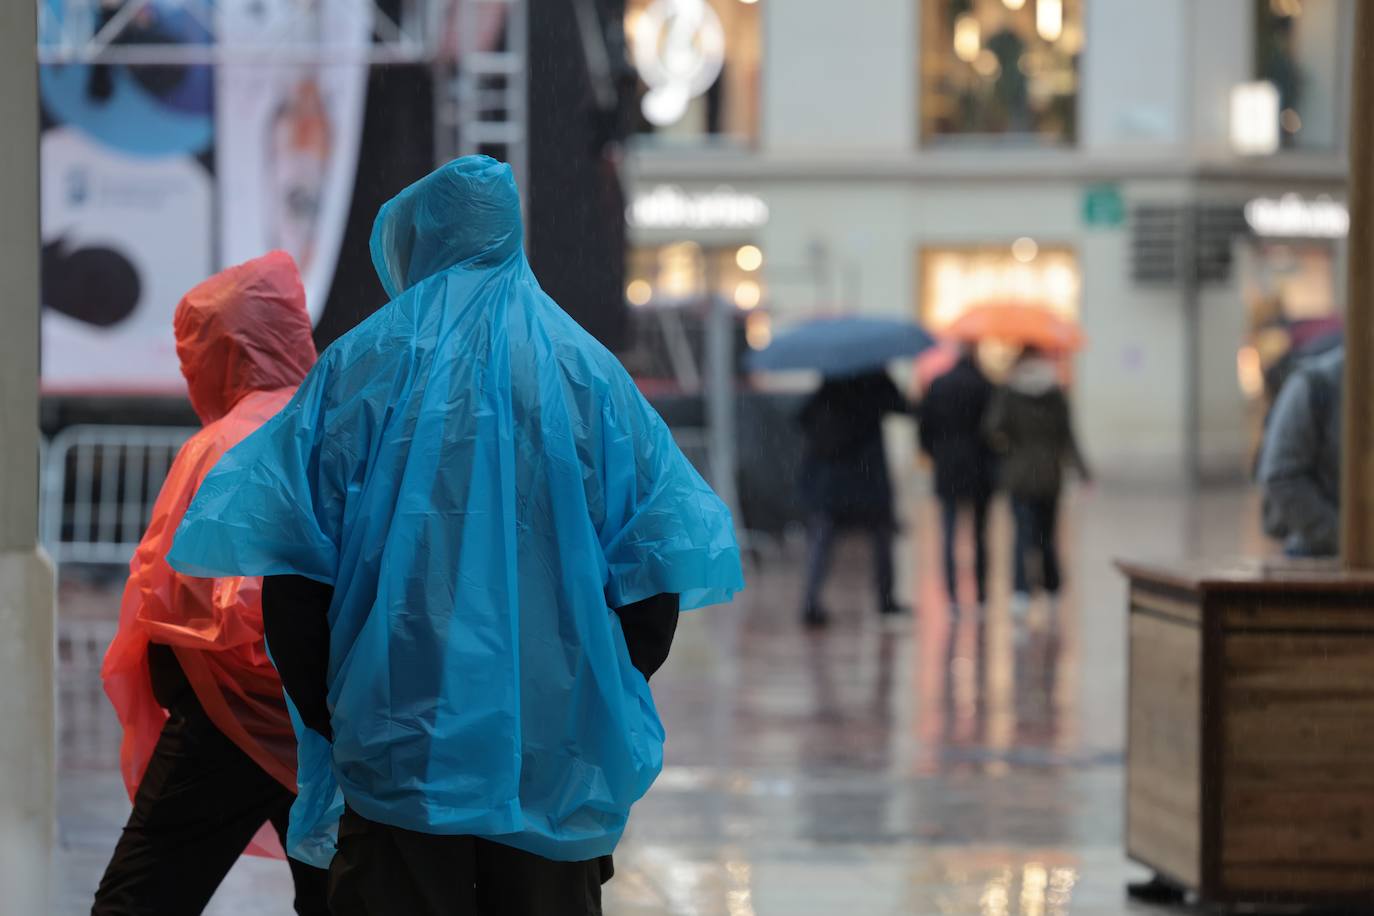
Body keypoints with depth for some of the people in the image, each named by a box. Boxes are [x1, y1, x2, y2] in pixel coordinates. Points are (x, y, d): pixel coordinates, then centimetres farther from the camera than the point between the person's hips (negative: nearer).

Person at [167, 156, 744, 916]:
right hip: (560, 762, 2)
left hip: (401, 743, -1)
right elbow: (655, 575, 2)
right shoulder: (591, 374, 6)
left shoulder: (361, 366, 2)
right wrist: (609, 700, 13)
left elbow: (291, 567, -2)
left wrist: (324, 712, 7)